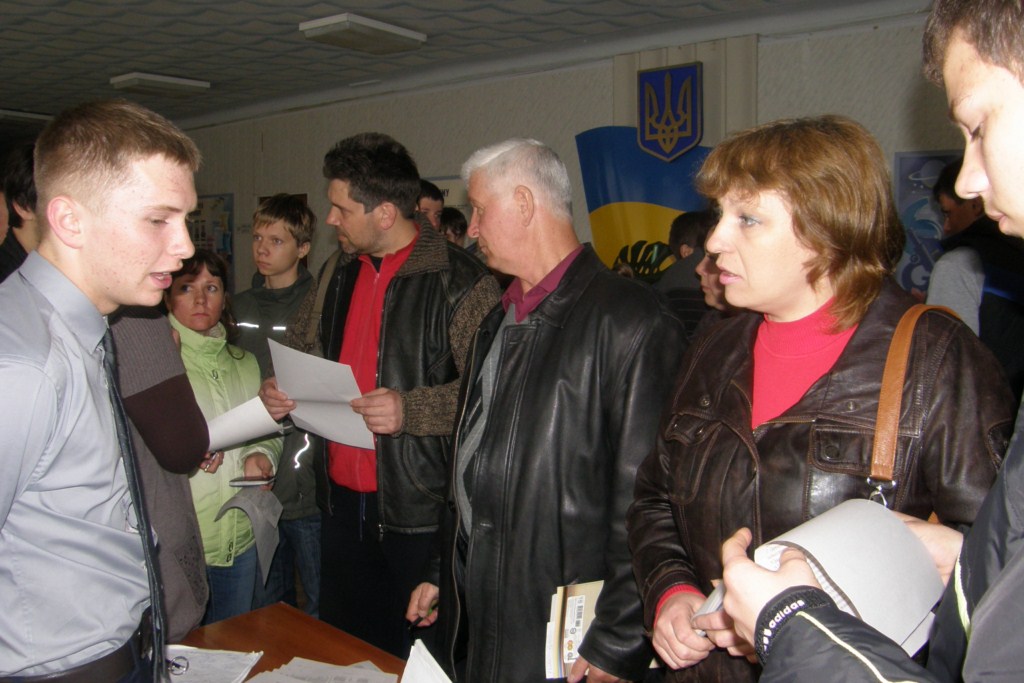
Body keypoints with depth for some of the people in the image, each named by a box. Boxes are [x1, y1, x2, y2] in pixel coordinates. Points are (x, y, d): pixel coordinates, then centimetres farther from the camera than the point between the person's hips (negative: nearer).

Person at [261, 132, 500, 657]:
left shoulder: (459, 281, -15)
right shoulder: (339, 270, 9)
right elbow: (304, 347, 22)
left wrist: (411, 409, -26)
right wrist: (279, 388, 3)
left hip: (419, 506, -7)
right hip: (343, 497, 7)